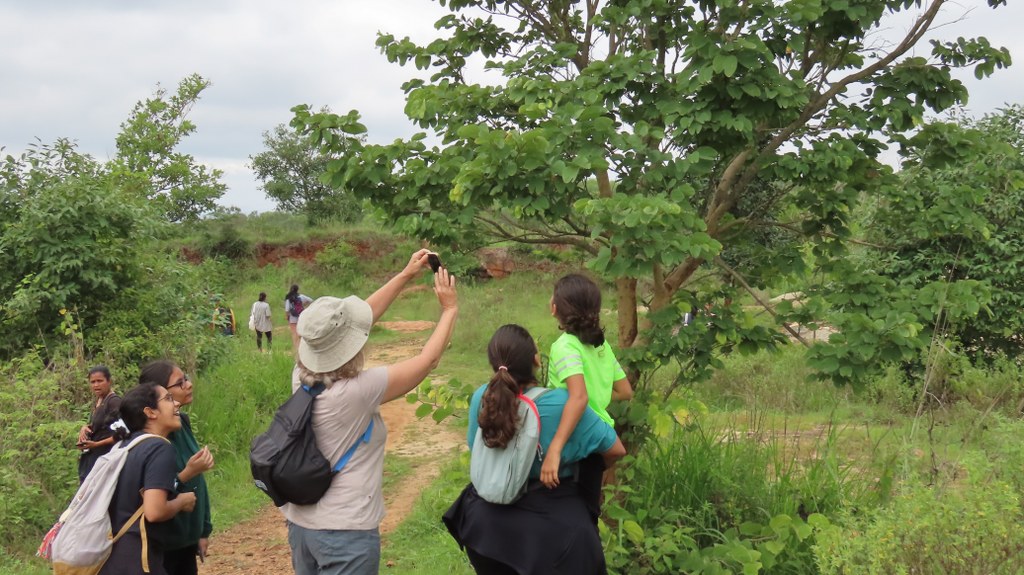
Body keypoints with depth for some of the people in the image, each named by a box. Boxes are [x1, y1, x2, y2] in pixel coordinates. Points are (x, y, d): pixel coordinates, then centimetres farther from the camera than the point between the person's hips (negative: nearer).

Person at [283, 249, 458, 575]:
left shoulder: (301, 378, -5)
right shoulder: (358, 391, -24)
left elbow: (357, 319, 6)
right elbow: (427, 361, -12)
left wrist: (405, 275, 12)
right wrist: (450, 309, 2)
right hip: (346, 532, -7)